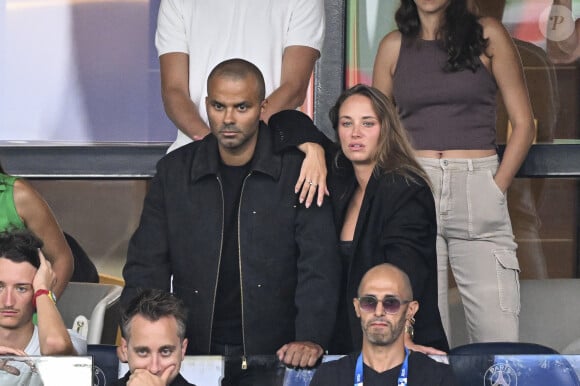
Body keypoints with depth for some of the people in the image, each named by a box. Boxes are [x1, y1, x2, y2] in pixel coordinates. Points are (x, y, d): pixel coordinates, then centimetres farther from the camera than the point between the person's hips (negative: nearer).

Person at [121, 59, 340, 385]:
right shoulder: (175, 171, 10)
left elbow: (318, 265, -5)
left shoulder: (298, 171, 1)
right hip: (193, 353, 2)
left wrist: (312, 339, -19)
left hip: (273, 356, -2)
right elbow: (148, 263, 7)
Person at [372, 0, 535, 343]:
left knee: (498, 335, -9)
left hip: (479, 191, -1)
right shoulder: (394, 47, 12)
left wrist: (497, 188, -2)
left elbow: (523, 123, 7)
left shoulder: (488, 36, 6)